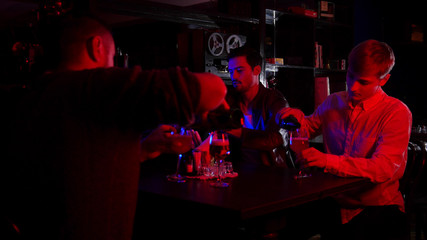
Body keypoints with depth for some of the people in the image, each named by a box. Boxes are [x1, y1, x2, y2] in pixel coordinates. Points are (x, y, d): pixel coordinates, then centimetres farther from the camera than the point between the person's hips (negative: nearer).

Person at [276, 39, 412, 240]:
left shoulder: (397, 112, -7)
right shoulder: (334, 102, 9)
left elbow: (384, 168, -19)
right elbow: (309, 127, 26)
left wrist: (327, 161, -30)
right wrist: (298, 118, 1)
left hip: (377, 207, -4)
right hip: (334, 201, 5)